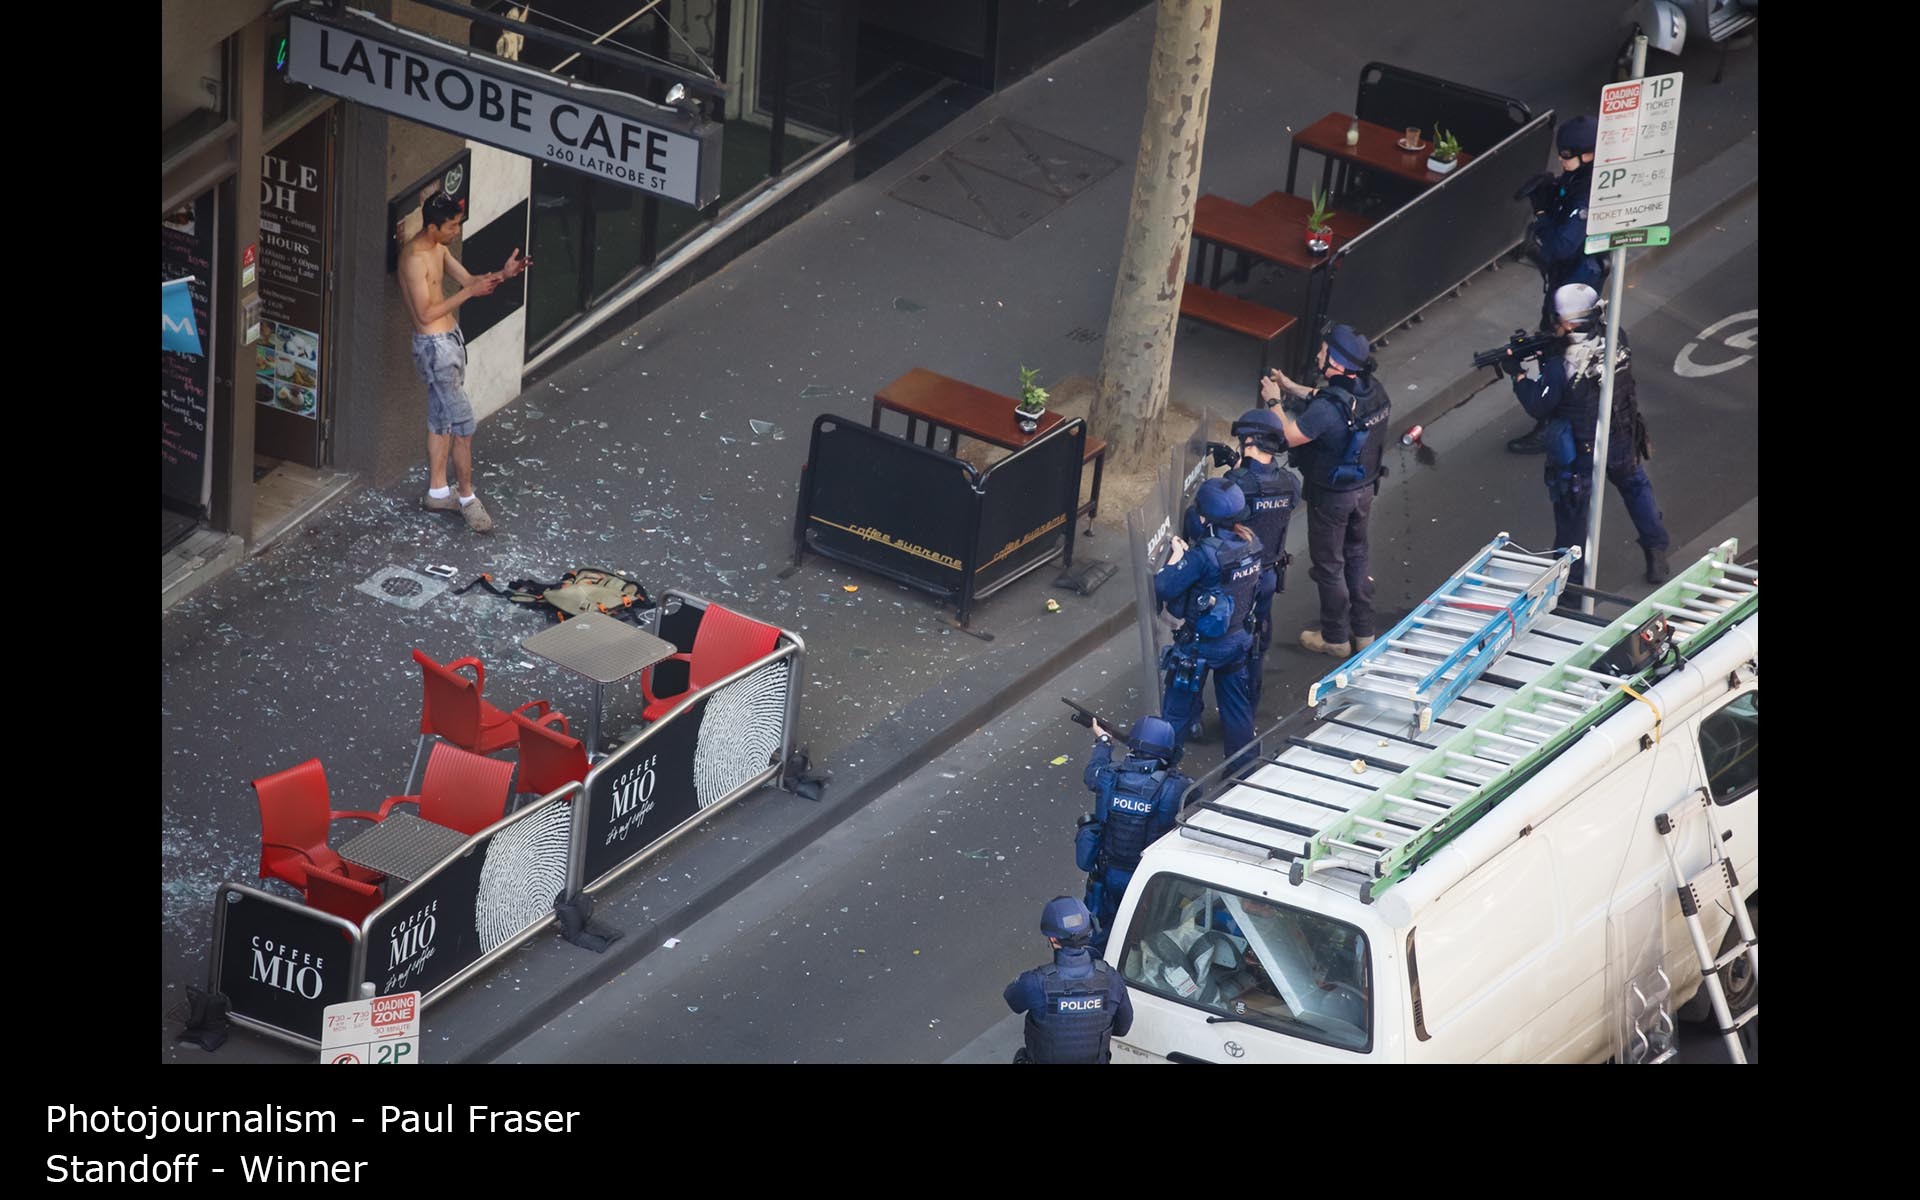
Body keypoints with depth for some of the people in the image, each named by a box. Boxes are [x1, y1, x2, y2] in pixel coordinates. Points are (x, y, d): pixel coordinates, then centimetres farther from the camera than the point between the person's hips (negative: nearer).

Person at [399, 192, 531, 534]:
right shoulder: (415, 258, -23)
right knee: (463, 423, -6)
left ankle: (437, 492, 28)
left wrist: (502, 274, -7)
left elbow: (467, 280, 12)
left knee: (441, 419, 17)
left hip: (450, 339, 10)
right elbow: (425, 313, -24)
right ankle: (467, 498, 4)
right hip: (434, 347, -10)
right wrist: (469, 293, -23)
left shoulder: (439, 249, 6)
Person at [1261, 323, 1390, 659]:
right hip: (1365, 488, 7)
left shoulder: (1328, 408, -35)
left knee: (1329, 564, 13)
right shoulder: (1374, 391, -10)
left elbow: (1289, 437, -22)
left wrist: (1274, 402, -8)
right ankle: (1363, 631, 37)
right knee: (1356, 555, 24)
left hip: (1332, 495, -7)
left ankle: (1335, 637, 28)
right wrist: (1292, 388, 12)